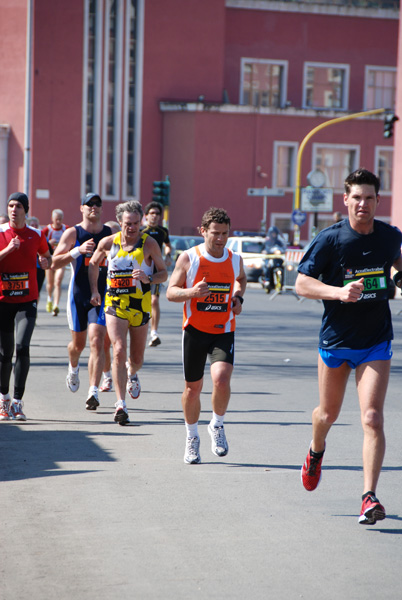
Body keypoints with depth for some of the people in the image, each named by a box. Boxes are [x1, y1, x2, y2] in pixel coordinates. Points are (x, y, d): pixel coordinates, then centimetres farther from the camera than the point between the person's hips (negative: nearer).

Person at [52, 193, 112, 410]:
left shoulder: (111, 234, 6)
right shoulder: (73, 233, -1)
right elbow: (55, 262, -7)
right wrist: (77, 250, -20)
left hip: (102, 295, 0)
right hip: (78, 294, 0)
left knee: (97, 341, -14)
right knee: (78, 343, 12)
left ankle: (93, 391, -17)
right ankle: (73, 369, 47)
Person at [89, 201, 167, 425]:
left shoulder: (149, 244, -5)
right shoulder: (108, 243, 0)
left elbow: (164, 273, 1)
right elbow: (94, 264, 18)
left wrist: (148, 279, -19)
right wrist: (94, 290, 8)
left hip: (140, 305, 1)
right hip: (115, 304, 0)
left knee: (137, 358, 13)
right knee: (119, 351, -17)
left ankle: (133, 375, 51)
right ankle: (121, 404, -18)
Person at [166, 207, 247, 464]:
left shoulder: (235, 259, 3)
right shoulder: (189, 258, -6)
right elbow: (171, 292, -4)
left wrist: (238, 297, 8)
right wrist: (191, 292, -24)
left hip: (224, 331, 1)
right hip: (195, 330, -1)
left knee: (221, 379, -21)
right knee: (193, 387, 7)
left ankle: (217, 426, 7)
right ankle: (192, 438, 30)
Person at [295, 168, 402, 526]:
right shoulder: (330, 238, -11)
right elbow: (302, 284, -11)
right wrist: (339, 291, -26)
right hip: (335, 339, 0)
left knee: (372, 418, -14)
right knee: (329, 413, 17)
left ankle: (369, 497, -13)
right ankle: (316, 452, 52)